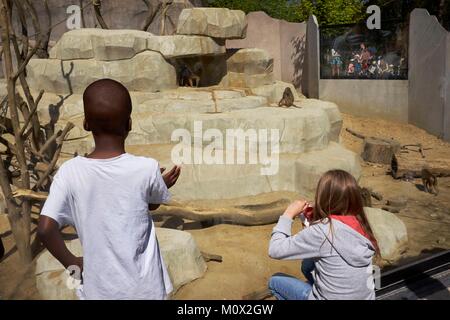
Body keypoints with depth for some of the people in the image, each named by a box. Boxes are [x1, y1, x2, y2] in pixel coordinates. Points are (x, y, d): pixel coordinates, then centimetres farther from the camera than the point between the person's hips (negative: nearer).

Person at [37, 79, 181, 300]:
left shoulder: (69, 172, -15)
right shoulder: (147, 168, -17)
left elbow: (45, 229, -17)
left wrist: (71, 263, -1)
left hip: (99, 289, 1)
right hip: (144, 288, -1)